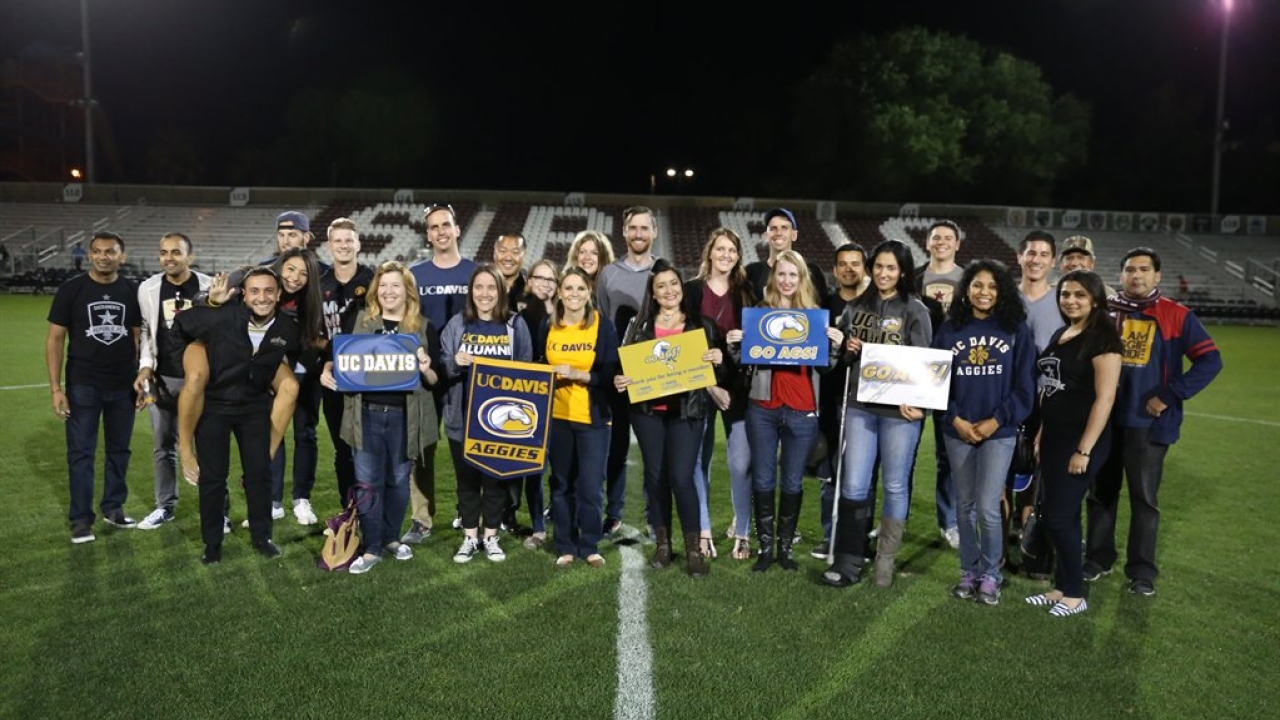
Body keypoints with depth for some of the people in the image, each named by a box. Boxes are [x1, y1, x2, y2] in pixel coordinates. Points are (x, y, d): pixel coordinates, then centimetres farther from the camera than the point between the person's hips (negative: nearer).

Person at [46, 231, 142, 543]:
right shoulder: (71, 289, -3)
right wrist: (55, 388, -8)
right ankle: (81, 519, 10)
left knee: (119, 450, 11)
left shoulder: (132, 292, 3)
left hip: (123, 386, 2)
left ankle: (113, 508, 24)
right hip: (83, 386, -2)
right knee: (81, 453, 2)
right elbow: (55, 338, -2)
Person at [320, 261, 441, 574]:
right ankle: (371, 548, 12)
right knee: (367, 482, 1)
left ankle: (391, 537, 31)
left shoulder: (423, 327, 3)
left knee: (398, 480, 13)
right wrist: (327, 371, -10)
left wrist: (425, 369, -18)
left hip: (405, 416, 0)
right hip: (367, 414, 0)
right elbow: (337, 355, 11)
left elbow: (435, 380, 3)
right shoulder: (358, 321, 5)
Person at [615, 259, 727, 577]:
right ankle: (662, 543, 20)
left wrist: (718, 360, -13)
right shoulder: (640, 325, 9)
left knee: (681, 477, -9)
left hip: (687, 410, -2)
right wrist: (619, 381, -12)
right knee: (655, 476, 7)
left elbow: (715, 365, 9)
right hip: (647, 410, 2)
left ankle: (694, 548, 3)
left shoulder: (700, 324, 7)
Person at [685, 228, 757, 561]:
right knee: (699, 460, 4)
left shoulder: (746, 292, 8)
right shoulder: (692, 290, 0)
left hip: (737, 385, 1)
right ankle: (702, 531, 16)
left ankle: (742, 532, 14)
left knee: (741, 463, -3)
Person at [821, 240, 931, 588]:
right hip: (859, 405, 3)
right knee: (854, 485, 2)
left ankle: (886, 561, 21)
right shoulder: (857, 307, 9)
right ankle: (847, 561, 12)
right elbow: (842, 357, 19)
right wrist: (849, 350, -4)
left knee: (895, 486, 8)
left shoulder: (915, 310, -2)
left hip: (899, 409, -3)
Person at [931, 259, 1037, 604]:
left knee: (988, 508, -6)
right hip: (958, 431, 2)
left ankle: (991, 575, 14)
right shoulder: (950, 329, 4)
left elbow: (1024, 385, -2)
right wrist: (956, 420, -8)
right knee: (964, 505, 9)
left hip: (999, 431, -2)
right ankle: (969, 571, 23)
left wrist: (996, 421, -10)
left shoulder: (1016, 330, 1)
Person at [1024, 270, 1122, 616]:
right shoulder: (1059, 335, 12)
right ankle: (1062, 586, 22)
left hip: (1080, 440, -8)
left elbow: (1105, 397, -18)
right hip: (1053, 437, 8)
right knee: (1064, 515, 13)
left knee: (1058, 517, -5)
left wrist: (1085, 450, -19)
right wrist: (1040, 432, 14)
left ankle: (1075, 594, 10)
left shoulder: (1102, 338, -13)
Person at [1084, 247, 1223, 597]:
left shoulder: (1176, 316, -4)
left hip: (1148, 422, -3)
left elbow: (1210, 360, -7)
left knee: (1144, 497, 5)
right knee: (1101, 492, 12)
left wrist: (1170, 396, -14)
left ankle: (1142, 570, 16)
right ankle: (1098, 558, 25)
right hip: (1104, 419, 3)